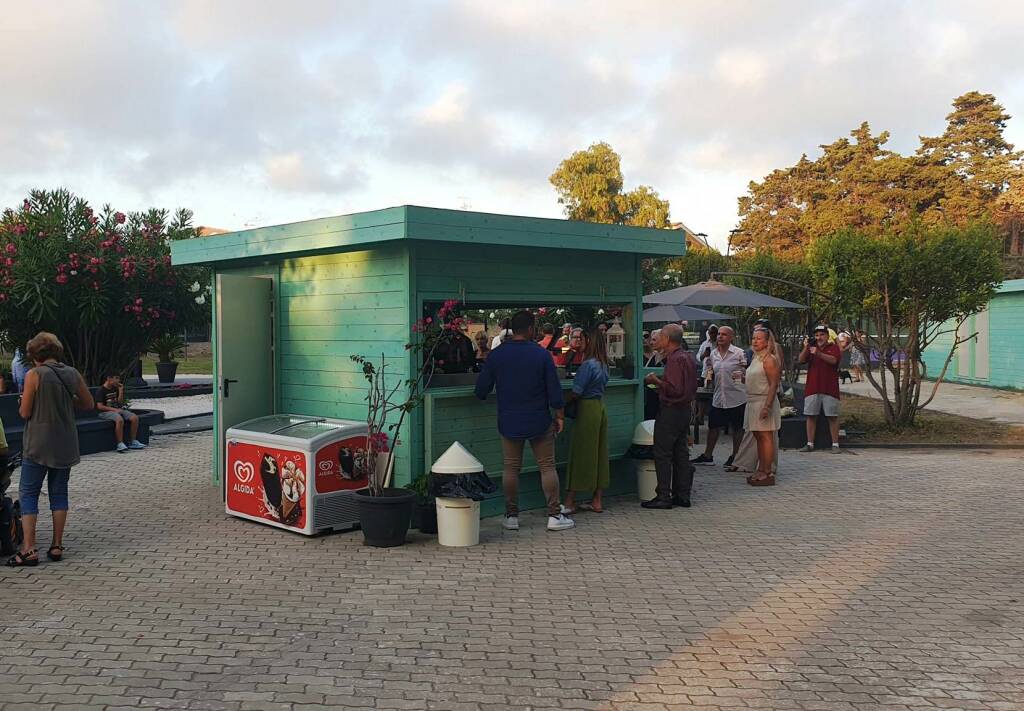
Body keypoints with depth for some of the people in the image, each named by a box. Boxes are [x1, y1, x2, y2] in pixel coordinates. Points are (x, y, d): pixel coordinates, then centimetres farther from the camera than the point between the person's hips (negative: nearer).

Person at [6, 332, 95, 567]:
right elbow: (88, 404, 11)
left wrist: (24, 403, 12)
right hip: (65, 445, 4)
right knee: (59, 492, 12)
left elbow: (24, 413, -9)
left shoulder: (34, 375, -11)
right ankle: (57, 546, 13)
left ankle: (29, 549, -3)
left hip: (38, 445, -4)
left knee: (28, 494, 3)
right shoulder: (72, 374, 2)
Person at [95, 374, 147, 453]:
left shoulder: (115, 389, 15)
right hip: (106, 412, -7)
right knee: (119, 419, -38)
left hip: (117, 409, 7)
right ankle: (120, 444, -34)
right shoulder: (101, 391, -7)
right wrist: (114, 409, -19)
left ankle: (133, 442, -6)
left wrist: (120, 391, 3)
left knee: (134, 418, -14)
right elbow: (99, 406, -14)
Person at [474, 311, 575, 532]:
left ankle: (511, 516, 13)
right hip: (539, 422, -1)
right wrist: (560, 416, 5)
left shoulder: (496, 355, -4)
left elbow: (481, 390, 0)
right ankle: (554, 515, 7)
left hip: (509, 422, 2)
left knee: (511, 468, 9)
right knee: (547, 466, 6)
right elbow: (554, 389, -7)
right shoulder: (541, 354, -9)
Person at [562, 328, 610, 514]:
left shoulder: (588, 364, -17)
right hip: (600, 407, 9)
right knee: (599, 453, 10)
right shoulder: (602, 364, 9)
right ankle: (596, 501, 14)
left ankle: (569, 502, 2)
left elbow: (576, 392, -18)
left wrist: (562, 405, -3)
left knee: (580, 455, -3)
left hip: (587, 409, -8)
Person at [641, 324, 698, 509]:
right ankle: (682, 495, 16)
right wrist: (660, 380, 18)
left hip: (670, 410, -10)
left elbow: (674, 389, -25)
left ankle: (664, 497, -2)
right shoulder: (688, 357, 13)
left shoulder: (675, 359, -18)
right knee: (681, 453, 12)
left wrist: (656, 380, -12)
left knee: (663, 454, -3)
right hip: (685, 409, 10)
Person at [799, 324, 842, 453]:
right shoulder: (811, 347, 14)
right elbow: (801, 360, 0)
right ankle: (810, 444, 8)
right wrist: (805, 348, -17)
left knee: (832, 417, 0)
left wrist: (818, 353, -29)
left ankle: (835, 444, 4)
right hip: (812, 388, 3)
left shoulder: (833, 347, 4)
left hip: (829, 389, -3)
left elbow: (833, 360, -16)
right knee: (811, 416, 3)